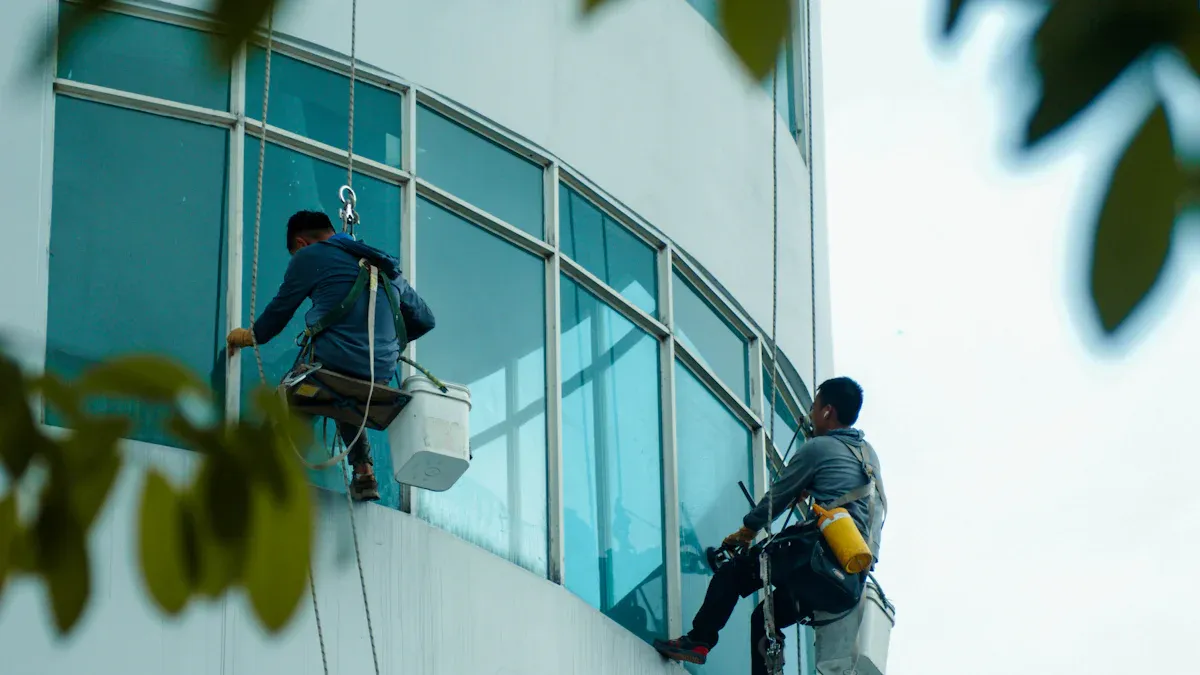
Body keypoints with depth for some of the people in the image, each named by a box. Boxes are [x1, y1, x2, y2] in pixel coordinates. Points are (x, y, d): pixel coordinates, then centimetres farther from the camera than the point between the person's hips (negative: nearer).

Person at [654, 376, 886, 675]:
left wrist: (745, 533, 21)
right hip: (855, 581, 7)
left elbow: (776, 499, 7)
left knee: (736, 567, 7)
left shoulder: (817, 448, -1)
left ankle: (698, 642, 3)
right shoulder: (868, 453, 20)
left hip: (825, 563, -7)